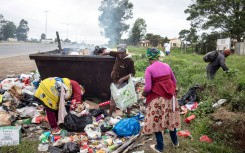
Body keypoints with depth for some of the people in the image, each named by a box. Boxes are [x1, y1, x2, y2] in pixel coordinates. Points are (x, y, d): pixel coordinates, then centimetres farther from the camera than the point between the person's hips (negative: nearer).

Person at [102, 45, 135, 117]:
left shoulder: (129, 61, -17)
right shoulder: (118, 55, -1)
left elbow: (132, 73, -16)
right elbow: (111, 53, 19)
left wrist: (123, 78, -27)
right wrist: (104, 53, 34)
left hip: (123, 84, -6)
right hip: (115, 82, 6)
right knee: (113, 99, 15)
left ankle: (128, 115, 16)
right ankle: (109, 115, 28)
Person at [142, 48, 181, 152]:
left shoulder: (149, 69, -14)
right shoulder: (166, 66, 3)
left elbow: (148, 88, -18)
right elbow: (174, 81, 11)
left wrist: (143, 94, 2)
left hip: (157, 98, -6)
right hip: (170, 96, 6)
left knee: (156, 121, 9)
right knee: (170, 118, 21)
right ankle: (175, 141, 37)